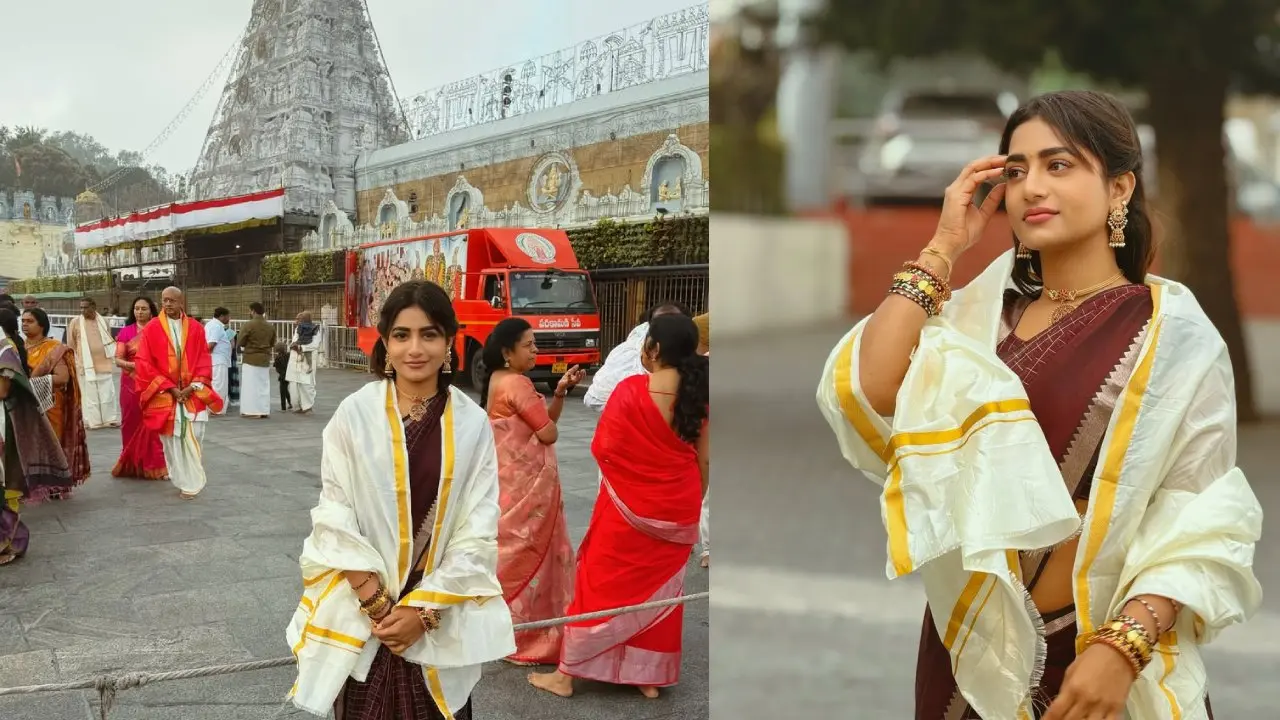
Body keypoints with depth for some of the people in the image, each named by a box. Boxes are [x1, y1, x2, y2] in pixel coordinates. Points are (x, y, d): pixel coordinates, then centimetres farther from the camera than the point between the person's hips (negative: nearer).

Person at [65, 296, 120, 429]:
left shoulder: (104, 322, 6)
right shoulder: (75, 322, -2)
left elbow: (110, 341, 15)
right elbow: (71, 346, 1)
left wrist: (112, 360, 12)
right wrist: (74, 365, -2)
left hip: (104, 364, 2)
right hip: (86, 366, -2)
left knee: (108, 394, 5)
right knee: (89, 395, 1)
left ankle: (111, 419, 12)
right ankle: (93, 421, 6)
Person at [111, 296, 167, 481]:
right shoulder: (126, 331, 5)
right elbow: (118, 359, 0)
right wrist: (133, 365, -18)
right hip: (131, 383, 1)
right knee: (132, 423, 4)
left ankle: (154, 466, 1)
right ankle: (132, 465, 14)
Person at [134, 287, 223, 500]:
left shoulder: (196, 328, 5)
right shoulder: (151, 329, 0)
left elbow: (204, 360, 5)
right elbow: (145, 364, -3)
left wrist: (194, 386, -10)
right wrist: (170, 388, -10)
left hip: (192, 394, 1)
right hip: (164, 394, -1)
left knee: (193, 438, -4)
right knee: (171, 439, -2)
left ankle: (191, 481, 5)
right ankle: (182, 480, 8)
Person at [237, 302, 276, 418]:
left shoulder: (249, 325, -14)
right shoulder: (270, 326, 3)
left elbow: (239, 342, -8)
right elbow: (272, 343, 12)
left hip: (251, 359, -5)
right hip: (265, 360, 5)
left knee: (250, 385, 0)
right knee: (264, 385, 12)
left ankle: (252, 410, -1)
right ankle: (264, 410, 13)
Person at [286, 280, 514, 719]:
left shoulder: (472, 424, -2)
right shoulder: (354, 415, -6)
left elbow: (478, 530, -3)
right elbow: (335, 518, -5)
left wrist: (424, 607, -10)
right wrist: (376, 604, -10)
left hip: (442, 616, 1)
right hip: (362, 611, -1)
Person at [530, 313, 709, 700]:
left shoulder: (631, 390, -17)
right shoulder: (700, 394, -5)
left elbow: (603, 448, -10)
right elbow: (704, 459, 1)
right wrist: (693, 505, 14)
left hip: (628, 505, -3)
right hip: (678, 508, 4)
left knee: (603, 584, 7)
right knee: (660, 587, 16)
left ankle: (566, 673, 16)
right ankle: (651, 675, 23)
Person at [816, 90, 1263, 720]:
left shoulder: (1175, 335, -7)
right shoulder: (981, 313, 3)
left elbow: (1202, 525, -11)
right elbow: (862, 400, -13)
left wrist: (1124, 646, -24)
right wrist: (942, 250, -10)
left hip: (1096, 652, -4)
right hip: (970, 643, 4)